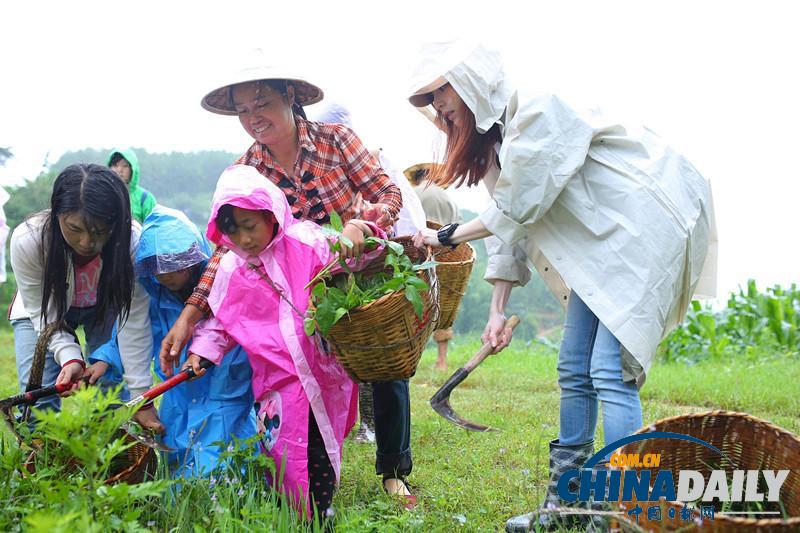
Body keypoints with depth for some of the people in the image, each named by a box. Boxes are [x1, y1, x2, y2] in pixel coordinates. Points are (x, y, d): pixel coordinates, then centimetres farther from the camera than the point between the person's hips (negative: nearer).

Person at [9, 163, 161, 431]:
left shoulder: (131, 241, -36)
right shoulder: (27, 241, -36)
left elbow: (134, 321, -30)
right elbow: (44, 314, -25)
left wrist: (141, 397, -31)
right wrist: (69, 357, -43)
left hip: (105, 306, 0)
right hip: (42, 310, 0)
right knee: (38, 398, -14)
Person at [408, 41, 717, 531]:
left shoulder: (538, 110, -18)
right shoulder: (495, 136, 12)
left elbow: (518, 209, -19)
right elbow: (508, 228, 12)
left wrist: (447, 237, -8)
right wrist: (498, 311, 7)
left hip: (643, 228, -10)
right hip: (600, 244, 10)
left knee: (611, 372, -17)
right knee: (575, 373, 8)